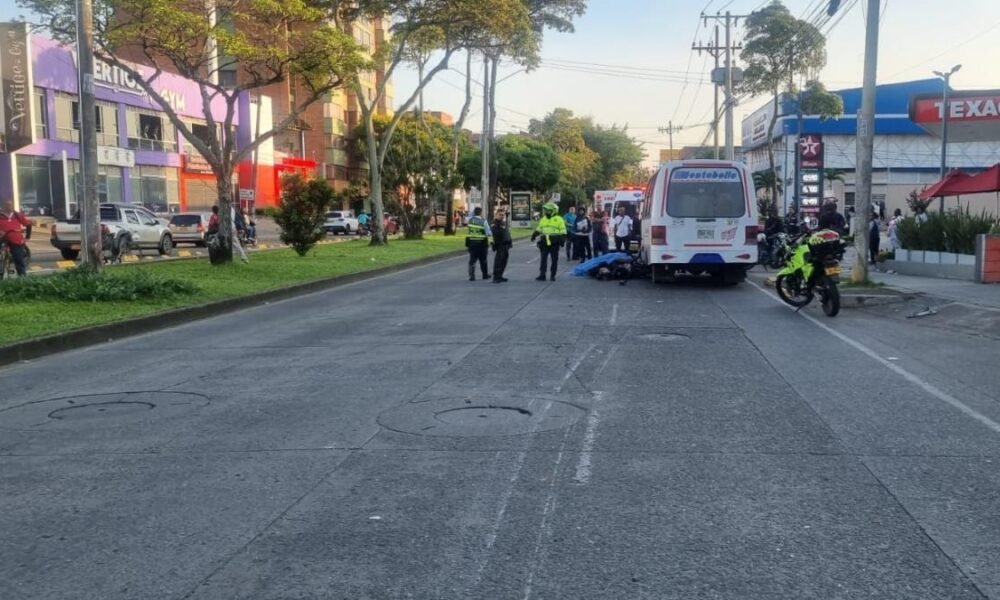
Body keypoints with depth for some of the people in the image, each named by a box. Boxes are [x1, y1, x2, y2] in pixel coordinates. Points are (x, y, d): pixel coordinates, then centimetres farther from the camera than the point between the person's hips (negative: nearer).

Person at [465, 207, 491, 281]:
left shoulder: (470, 220, -2)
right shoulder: (483, 221, -11)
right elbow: (488, 233, -7)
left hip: (471, 242, 2)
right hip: (481, 243, -2)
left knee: (472, 260, 5)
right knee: (483, 260, 13)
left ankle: (471, 276, -6)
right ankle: (485, 275, 25)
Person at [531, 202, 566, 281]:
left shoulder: (559, 219, -2)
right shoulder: (543, 219, 13)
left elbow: (563, 231, -3)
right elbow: (539, 229, 22)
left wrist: (562, 240, -11)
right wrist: (534, 235, 9)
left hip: (554, 243, -4)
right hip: (544, 243, 4)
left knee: (554, 260, 2)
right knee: (543, 259, 0)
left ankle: (552, 276, 9)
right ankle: (542, 275, 2)